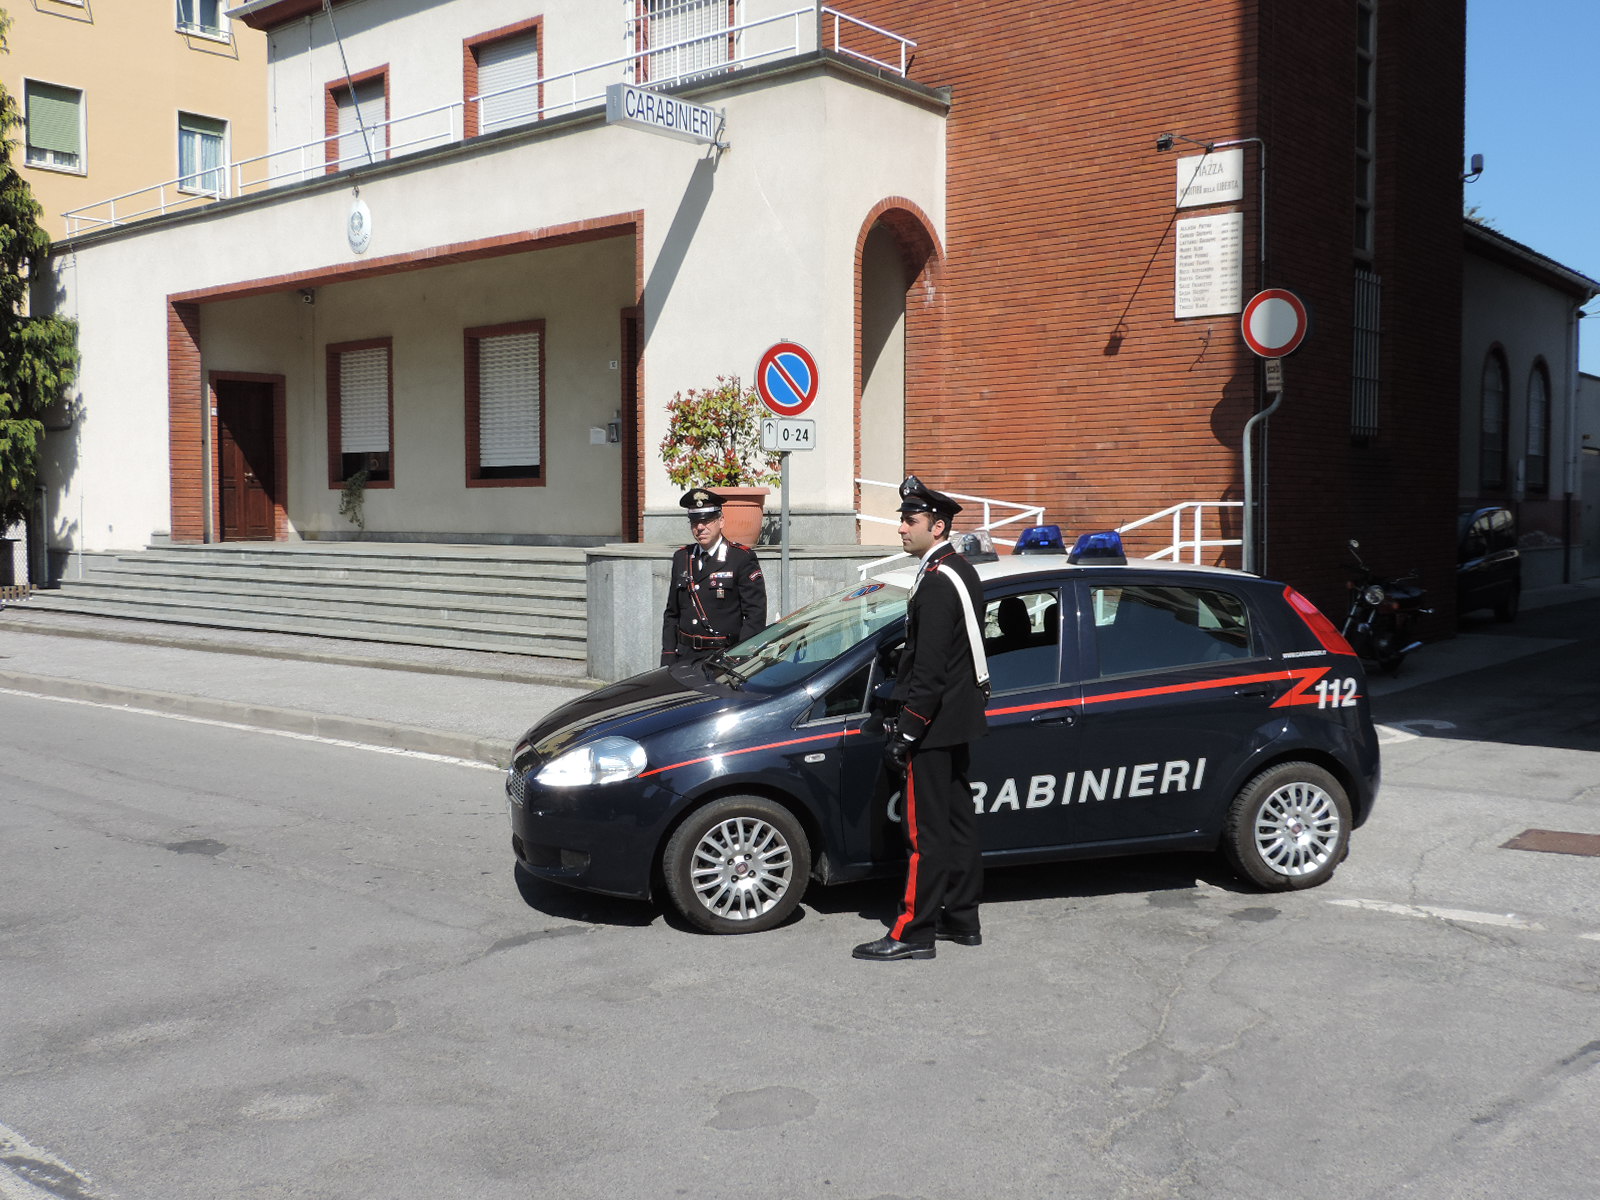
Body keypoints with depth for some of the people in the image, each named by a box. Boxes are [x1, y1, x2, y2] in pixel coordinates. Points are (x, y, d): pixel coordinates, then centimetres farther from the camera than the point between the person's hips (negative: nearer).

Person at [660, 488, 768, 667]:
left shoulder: (742, 558, -2)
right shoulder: (681, 557, 14)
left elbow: (756, 615, -6)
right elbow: (671, 614, 17)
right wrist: (668, 657, 8)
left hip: (725, 657, -4)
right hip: (685, 657, 4)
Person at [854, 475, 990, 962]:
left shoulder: (937, 584, -20)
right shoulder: (964, 572, 12)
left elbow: (930, 670, -24)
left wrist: (906, 731, -20)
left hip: (935, 725, -10)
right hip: (958, 721, 11)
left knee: (926, 830, -5)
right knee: (957, 820, 15)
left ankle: (913, 932, 1)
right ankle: (961, 919, 25)